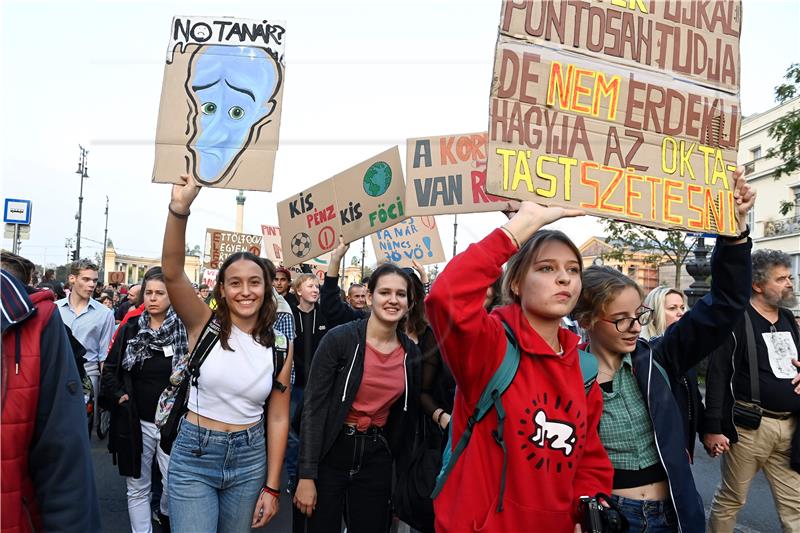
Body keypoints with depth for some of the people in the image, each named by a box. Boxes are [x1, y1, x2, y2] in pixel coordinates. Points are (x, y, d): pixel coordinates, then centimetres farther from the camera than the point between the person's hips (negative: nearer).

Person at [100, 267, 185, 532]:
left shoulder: (184, 329, -6)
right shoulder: (131, 329, 4)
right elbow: (110, 367, 12)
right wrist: (117, 395, -1)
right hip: (135, 421, 3)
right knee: (137, 489, 11)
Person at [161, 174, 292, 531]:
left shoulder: (278, 345, -2)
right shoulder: (204, 325, -8)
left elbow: (278, 417, 1)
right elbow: (172, 273, -25)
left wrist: (272, 487, -1)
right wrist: (180, 208, -40)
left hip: (249, 458, 3)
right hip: (194, 455, -2)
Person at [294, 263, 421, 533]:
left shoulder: (411, 352, 0)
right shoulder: (340, 339, -13)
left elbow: (407, 415, 10)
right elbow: (314, 406, -13)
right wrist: (307, 475, -15)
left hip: (377, 457, 4)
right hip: (331, 452, -4)